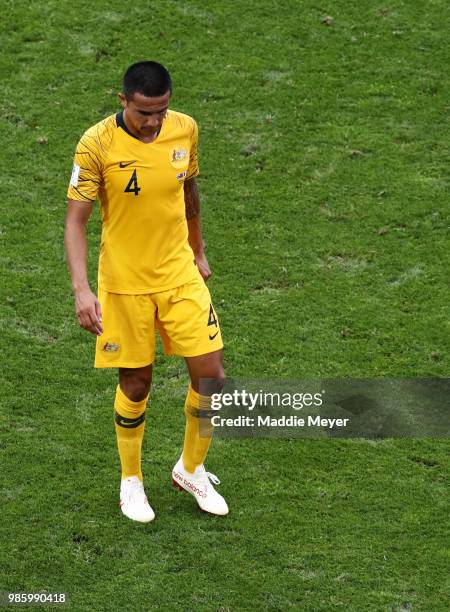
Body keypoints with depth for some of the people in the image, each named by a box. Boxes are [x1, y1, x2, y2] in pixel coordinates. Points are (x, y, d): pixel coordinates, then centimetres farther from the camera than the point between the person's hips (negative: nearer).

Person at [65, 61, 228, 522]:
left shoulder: (185, 130, -5)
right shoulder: (96, 145, -17)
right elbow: (75, 221, -15)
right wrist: (81, 290, -25)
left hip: (180, 275, 4)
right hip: (125, 283, -3)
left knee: (210, 374, 1)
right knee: (136, 383, 6)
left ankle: (191, 470, 25)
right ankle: (131, 482, 30)